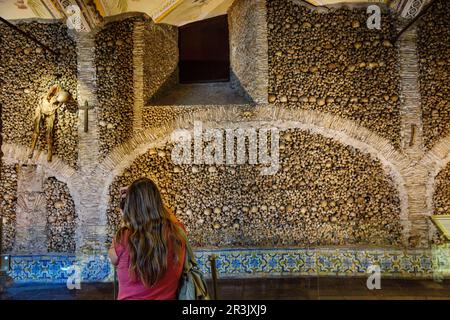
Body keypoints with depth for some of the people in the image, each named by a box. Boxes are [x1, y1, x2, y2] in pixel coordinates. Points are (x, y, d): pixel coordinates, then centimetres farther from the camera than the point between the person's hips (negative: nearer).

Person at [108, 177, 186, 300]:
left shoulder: (123, 240, -23)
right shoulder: (177, 232, -16)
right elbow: (167, 212, 8)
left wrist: (125, 220, 5)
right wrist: (149, 195, 13)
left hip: (129, 296, -1)